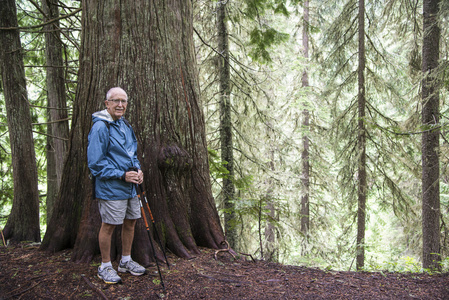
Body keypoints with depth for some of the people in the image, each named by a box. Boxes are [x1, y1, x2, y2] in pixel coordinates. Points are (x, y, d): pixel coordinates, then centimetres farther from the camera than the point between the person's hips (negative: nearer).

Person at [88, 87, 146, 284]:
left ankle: (126, 261, 31)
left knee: (130, 222, 15)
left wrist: (138, 170, 3)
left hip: (130, 187, 9)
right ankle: (105, 267, 16)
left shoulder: (126, 125, 12)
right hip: (111, 188, -8)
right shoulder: (100, 127, -15)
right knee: (109, 225, 1)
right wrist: (122, 175, -19)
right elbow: (95, 163, -18)